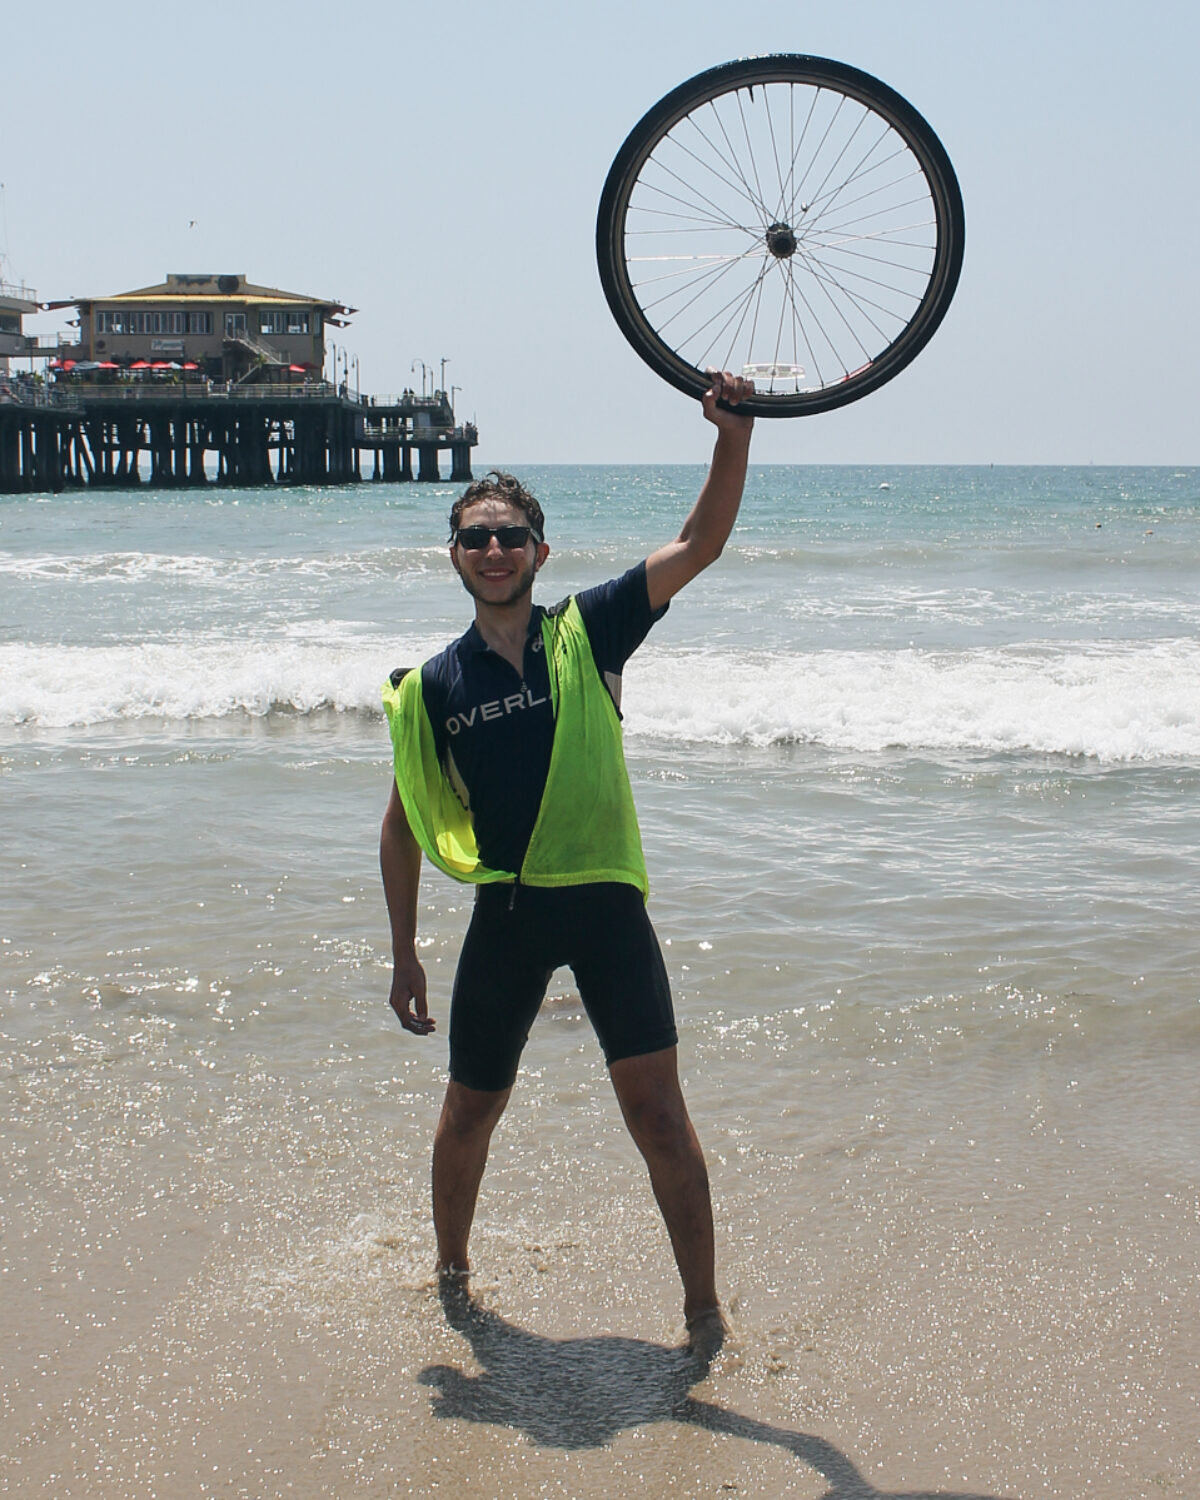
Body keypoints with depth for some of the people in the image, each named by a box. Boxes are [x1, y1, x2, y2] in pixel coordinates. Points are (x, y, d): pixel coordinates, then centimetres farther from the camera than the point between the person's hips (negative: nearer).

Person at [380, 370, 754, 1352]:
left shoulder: (590, 631, 0)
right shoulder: (437, 685, 3)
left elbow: (700, 544, -8)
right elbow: (405, 825, 11)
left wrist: (734, 434, -22)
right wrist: (405, 950, 9)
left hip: (606, 905, -1)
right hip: (505, 914, 2)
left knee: (655, 1105, -6)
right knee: (472, 1110, 13)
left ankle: (704, 1308, 5)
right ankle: (451, 1269, 38)